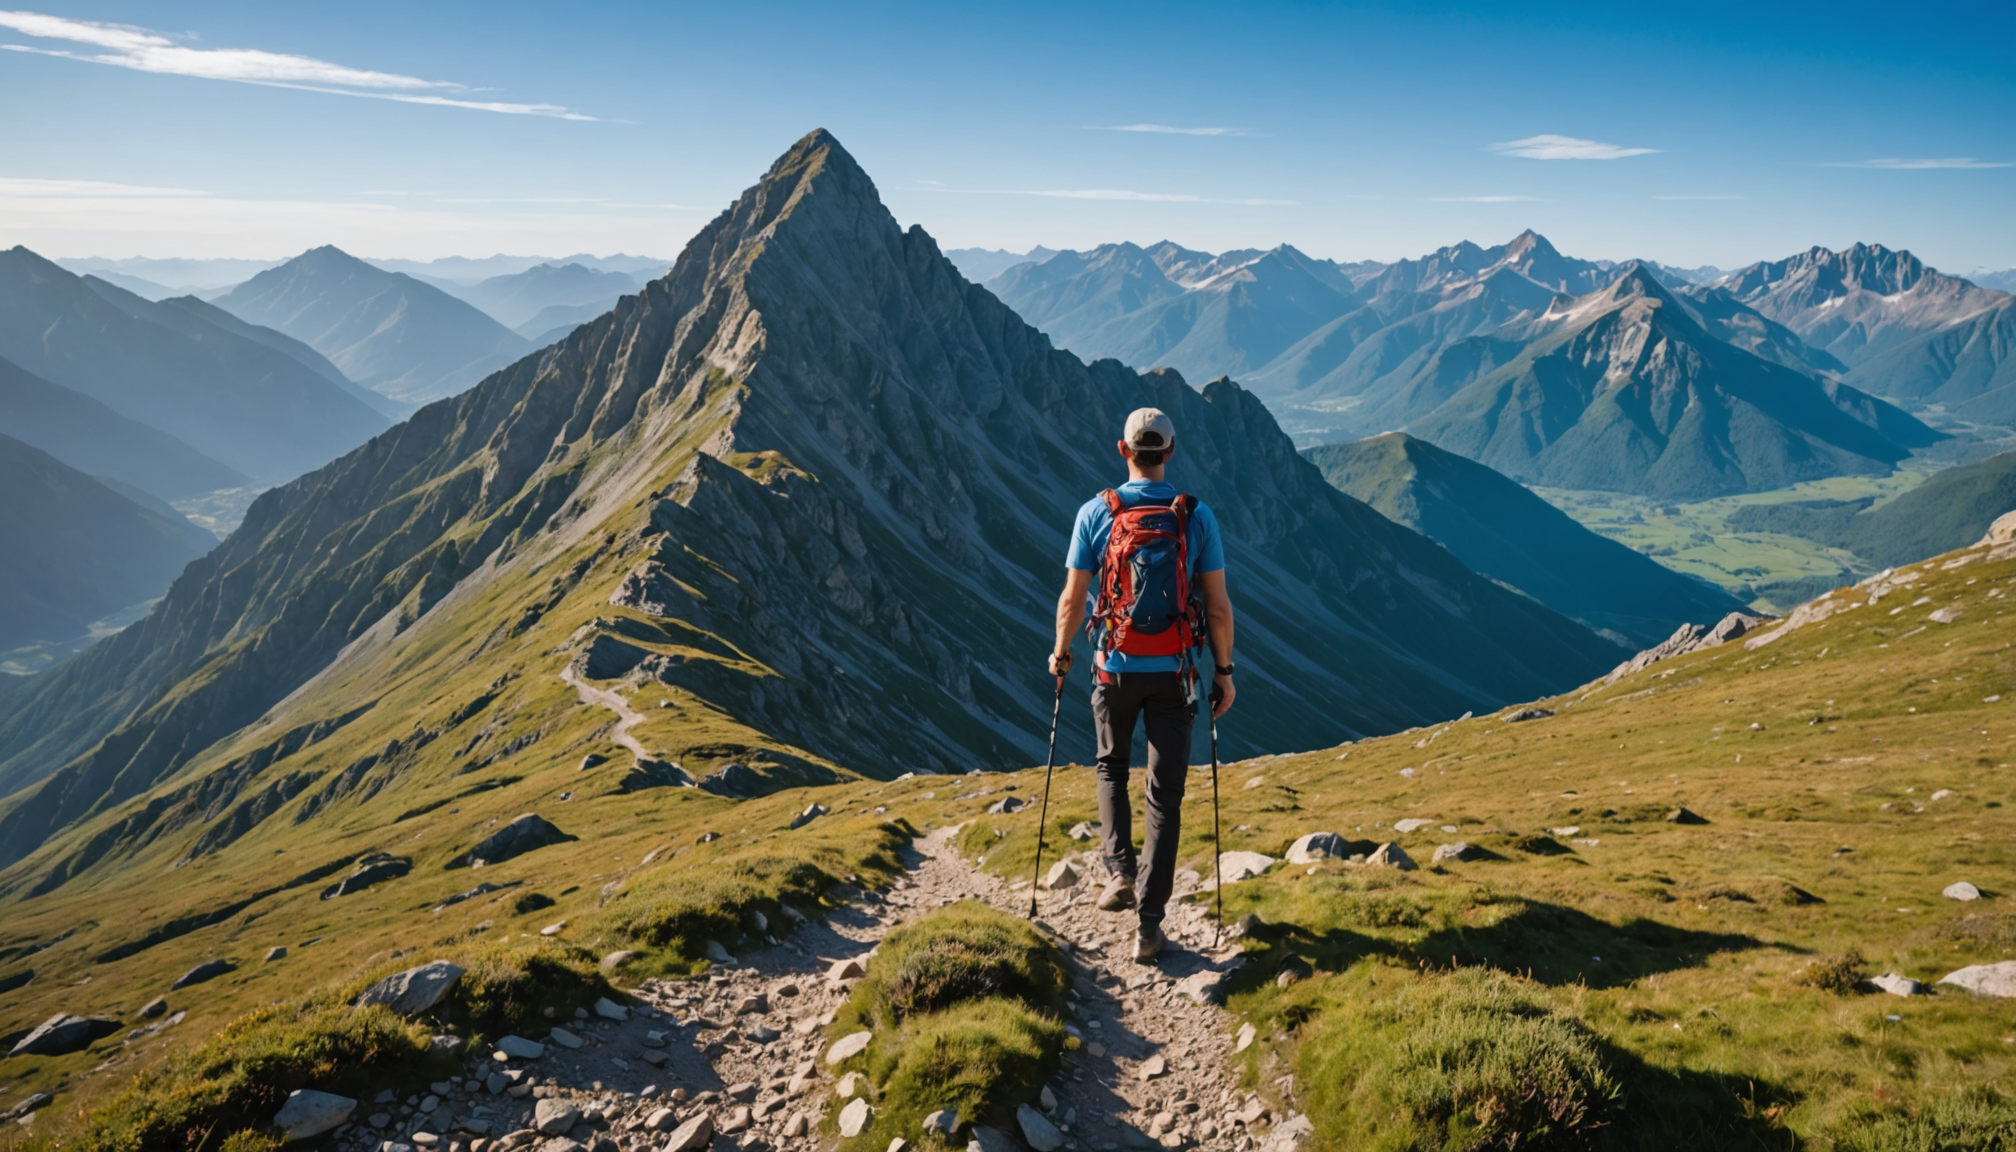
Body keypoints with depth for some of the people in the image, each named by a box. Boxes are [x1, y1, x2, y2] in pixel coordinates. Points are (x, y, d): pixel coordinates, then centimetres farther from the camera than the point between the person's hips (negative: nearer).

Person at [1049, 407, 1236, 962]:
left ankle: (1121, 872, 8)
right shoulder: (1197, 516, -5)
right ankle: (1149, 922, 7)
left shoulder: (1096, 513, -6)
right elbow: (1217, 608, -4)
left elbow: (1072, 600, -4)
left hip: (1116, 667, 0)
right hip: (1174, 672, 0)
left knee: (1112, 768, 25)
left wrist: (1060, 652, 14)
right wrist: (1224, 671, 7)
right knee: (1165, 795, 7)